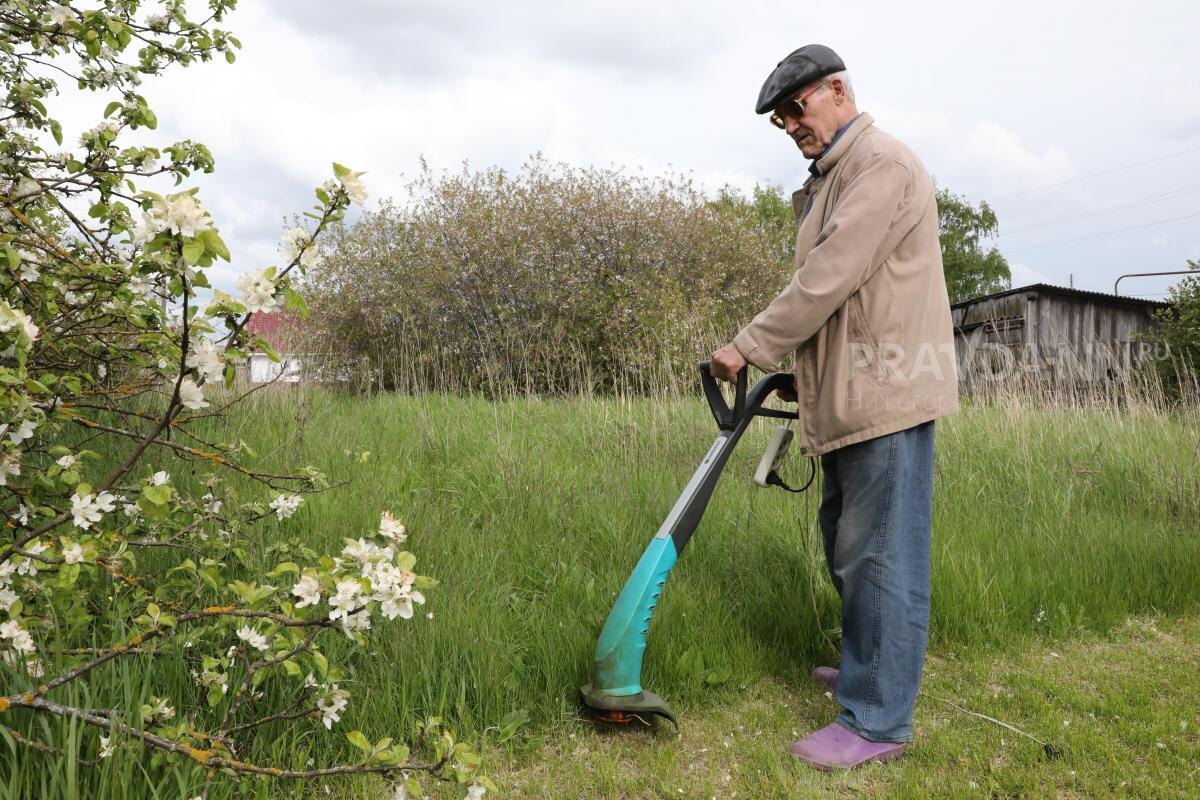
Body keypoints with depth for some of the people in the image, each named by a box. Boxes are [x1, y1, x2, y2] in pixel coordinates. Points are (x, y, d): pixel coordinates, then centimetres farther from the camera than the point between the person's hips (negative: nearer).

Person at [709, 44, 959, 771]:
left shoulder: (881, 163, -10)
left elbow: (828, 279, -19)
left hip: (888, 393, -10)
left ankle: (878, 721, 4)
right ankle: (869, 666, 35)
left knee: (879, 554, -5)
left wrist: (748, 348, -13)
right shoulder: (831, 180, 21)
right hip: (850, 398, 10)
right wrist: (807, 374, 17)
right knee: (846, 542, 18)